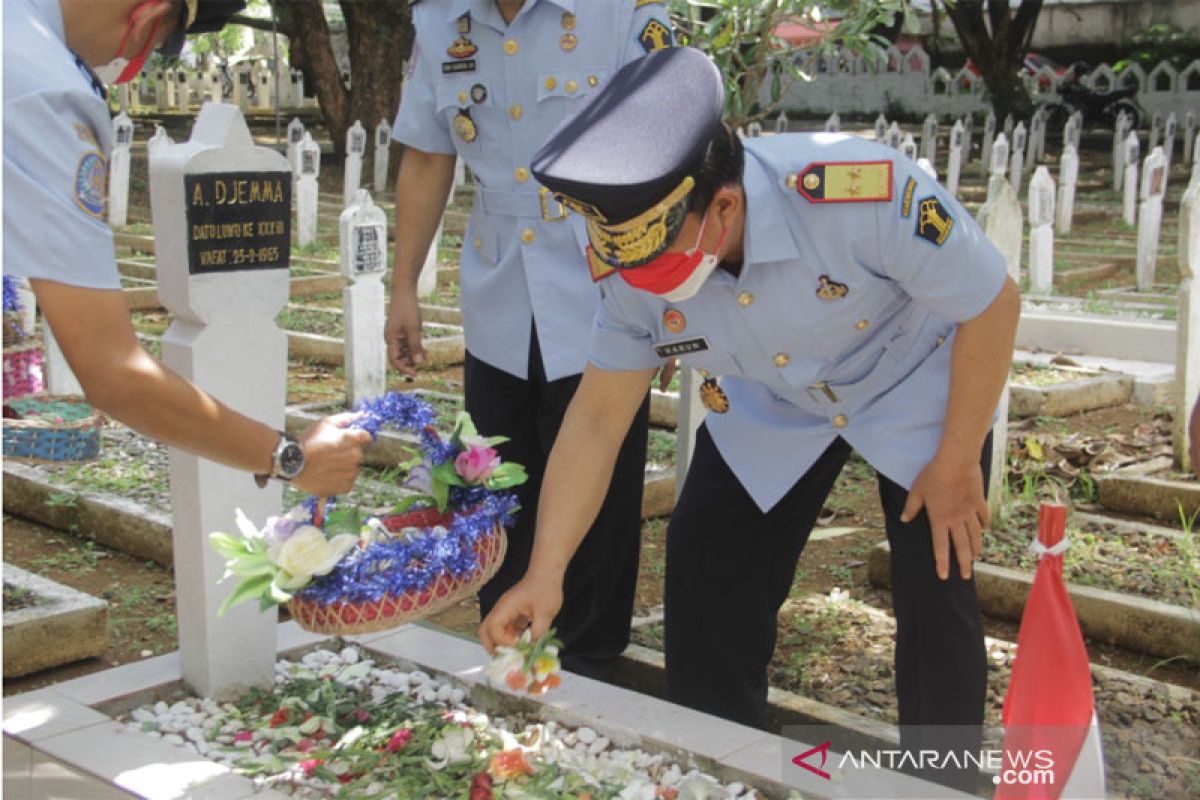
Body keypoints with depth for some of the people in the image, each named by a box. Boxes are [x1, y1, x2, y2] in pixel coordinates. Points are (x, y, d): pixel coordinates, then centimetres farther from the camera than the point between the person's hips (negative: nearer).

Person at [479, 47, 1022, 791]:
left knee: (935, 591, -7)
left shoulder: (868, 194, -42)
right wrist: (545, 573, -20)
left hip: (918, 388, -3)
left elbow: (994, 305, -26)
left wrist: (956, 464, -18)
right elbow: (597, 417, -14)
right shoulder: (636, 266, -26)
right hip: (774, 404, 4)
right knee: (704, 563, 0)